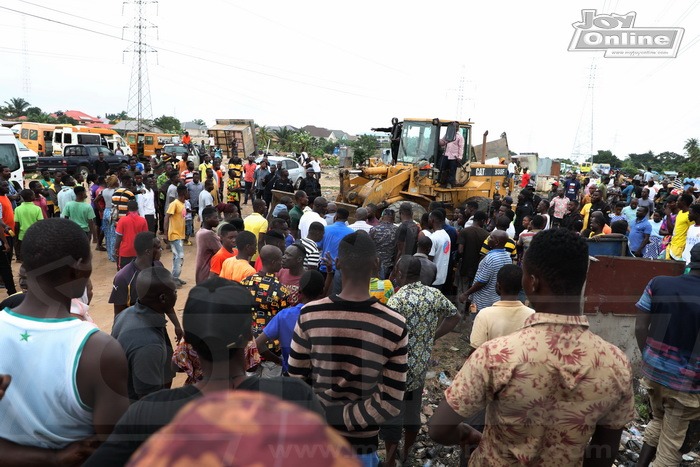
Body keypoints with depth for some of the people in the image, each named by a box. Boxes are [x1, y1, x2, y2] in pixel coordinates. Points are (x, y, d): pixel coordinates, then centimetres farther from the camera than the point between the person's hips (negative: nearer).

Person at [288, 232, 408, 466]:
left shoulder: (310, 314, -16)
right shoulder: (395, 325, -18)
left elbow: (295, 379, -8)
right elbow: (391, 402, -16)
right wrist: (342, 418, -10)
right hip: (360, 445, -1)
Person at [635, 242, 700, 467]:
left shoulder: (658, 283, -8)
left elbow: (640, 328, -3)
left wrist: (648, 358, 11)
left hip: (653, 371, 4)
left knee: (658, 422, 29)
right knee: (672, 445, 14)